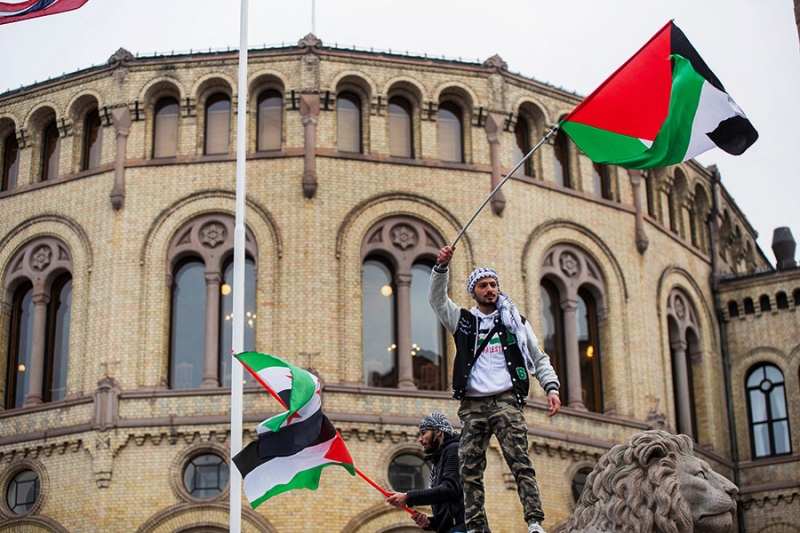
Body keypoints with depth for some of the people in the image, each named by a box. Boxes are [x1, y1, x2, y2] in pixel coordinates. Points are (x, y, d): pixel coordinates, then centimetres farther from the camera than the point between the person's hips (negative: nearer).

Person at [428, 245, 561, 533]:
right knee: (469, 469, -5)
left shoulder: (515, 323, 18)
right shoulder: (463, 321, 18)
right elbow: (437, 299, 4)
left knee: (520, 462, -14)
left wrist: (551, 387, 2)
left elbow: (539, 359, 19)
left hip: (506, 401, -2)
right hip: (473, 405, 2)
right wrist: (441, 267, -12)